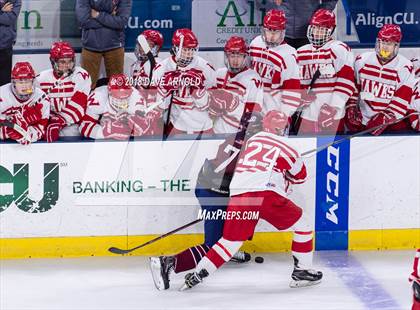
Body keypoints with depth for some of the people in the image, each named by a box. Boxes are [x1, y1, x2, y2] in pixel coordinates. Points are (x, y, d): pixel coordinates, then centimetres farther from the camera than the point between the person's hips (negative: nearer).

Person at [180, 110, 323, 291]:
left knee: (230, 241, 14)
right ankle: (302, 272, 13)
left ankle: (197, 275, 6)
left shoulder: (252, 141, 23)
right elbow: (300, 175, 25)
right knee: (301, 223, 15)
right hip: (266, 195, -4)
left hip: (238, 196, 4)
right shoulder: (284, 147, 11)